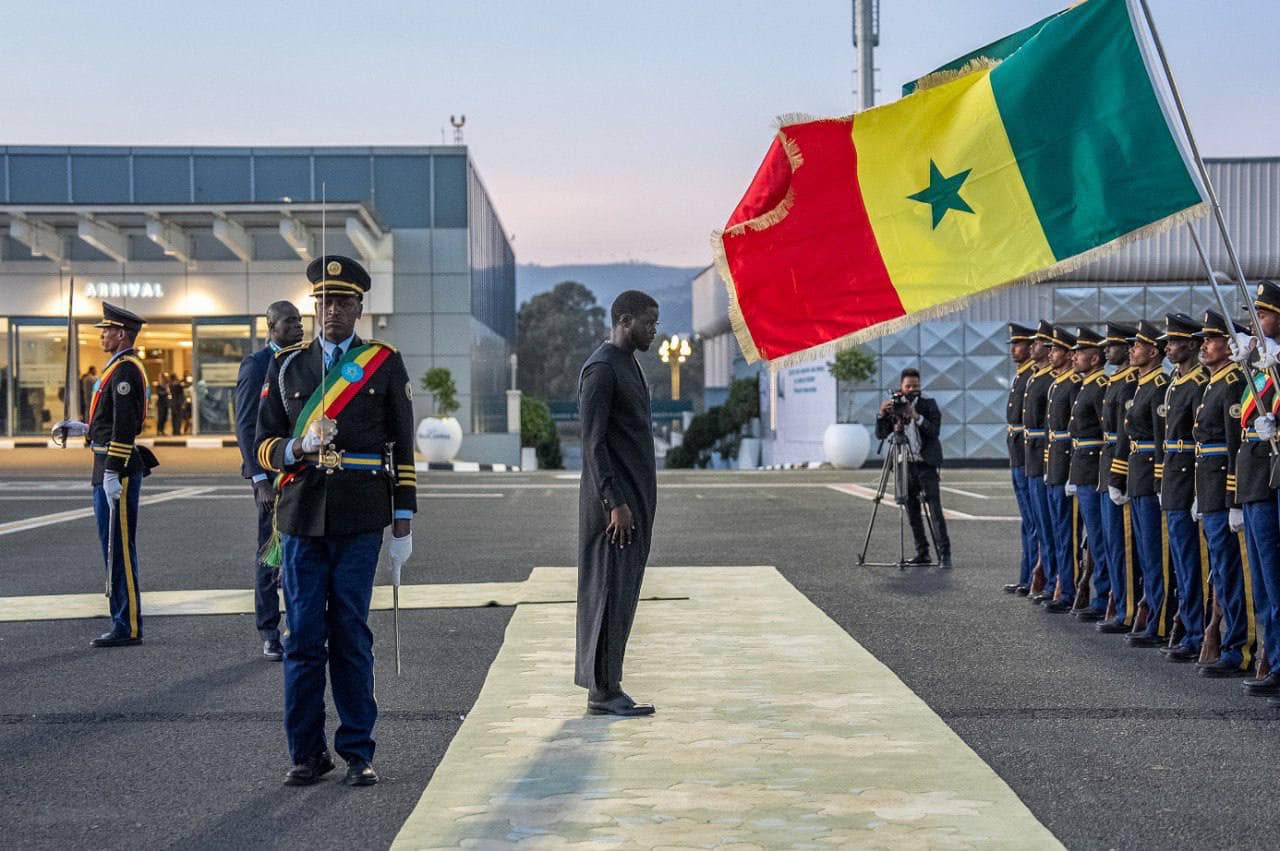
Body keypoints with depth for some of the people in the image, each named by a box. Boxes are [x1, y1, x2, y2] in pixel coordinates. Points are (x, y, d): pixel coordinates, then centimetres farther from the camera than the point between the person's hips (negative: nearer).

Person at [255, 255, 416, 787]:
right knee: (304, 636, 2)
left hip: (360, 521, -1)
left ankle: (357, 752, 11)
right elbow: (264, 447, 9)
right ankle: (307, 752, 12)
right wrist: (299, 449, -13)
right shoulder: (286, 366, 10)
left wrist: (403, 525, 1)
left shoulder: (385, 365, 5)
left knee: (352, 635, 2)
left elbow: (402, 450, 5)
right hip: (302, 517, 2)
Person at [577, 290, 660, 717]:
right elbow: (593, 442, -18)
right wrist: (615, 503, -21)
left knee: (622, 593, 10)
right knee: (609, 592, -6)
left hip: (634, 500, 10)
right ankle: (603, 691, -2)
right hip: (615, 500, -10)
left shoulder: (628, 364, 17)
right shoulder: (601, 368, -13)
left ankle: (605, 684, 15)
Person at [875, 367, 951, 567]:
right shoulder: (894, 406, 8)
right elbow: (880, 435, 2)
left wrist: (916, 416, -23)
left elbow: (935, 431, -12)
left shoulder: (928, 404, 0)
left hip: (926, 464, -4)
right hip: (906, 465, 4)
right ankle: (922, 553, 10)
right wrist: (882, 414, -14)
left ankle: (944, 553, -11)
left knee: (935, 510, -11)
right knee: (912, 512, 4)